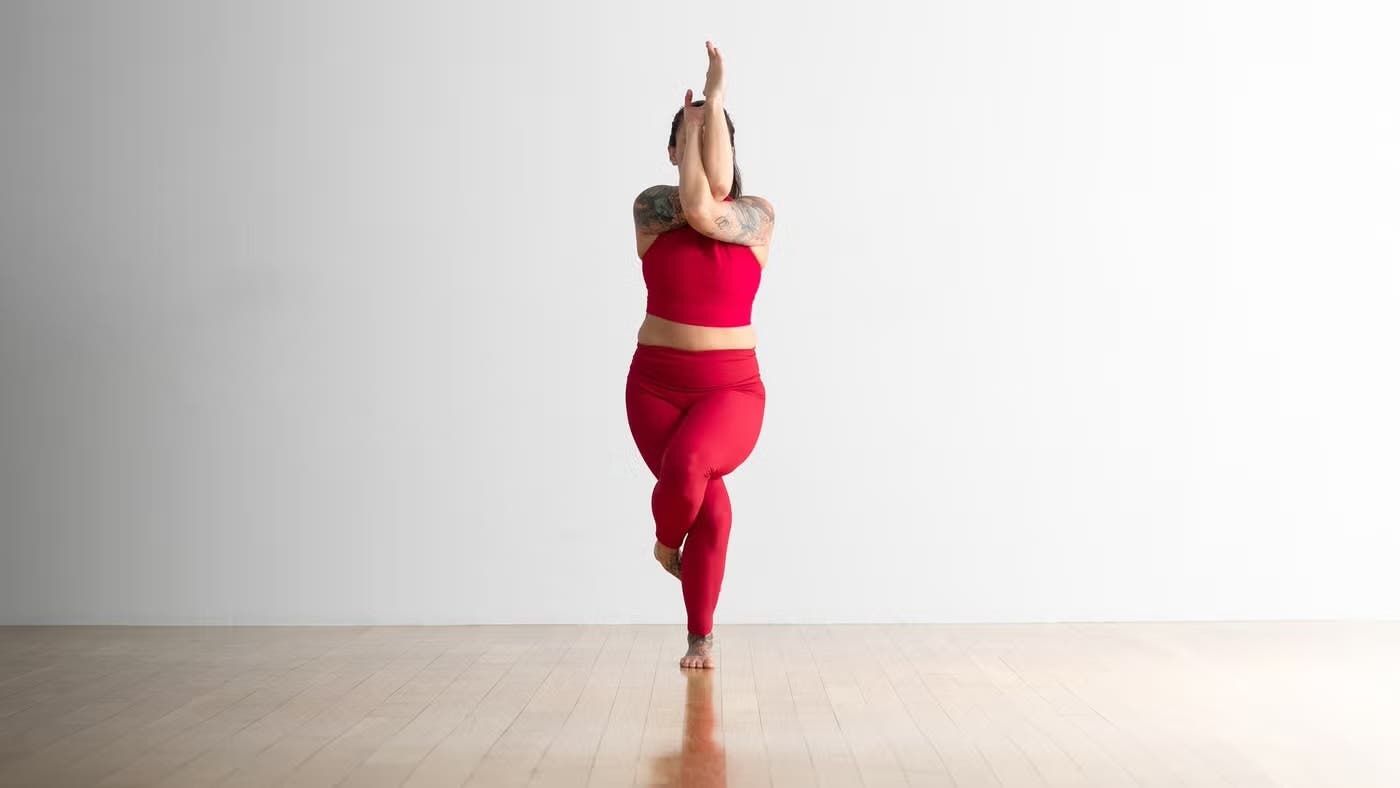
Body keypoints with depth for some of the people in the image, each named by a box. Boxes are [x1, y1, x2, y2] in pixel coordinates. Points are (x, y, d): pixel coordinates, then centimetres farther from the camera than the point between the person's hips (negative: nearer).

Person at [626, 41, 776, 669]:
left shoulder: (757, 214, 1)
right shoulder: (651, 206, 1)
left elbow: (710, 215, -20)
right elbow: (700, 199, -19)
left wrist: (715, 106, -15)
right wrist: (692, 120, -7)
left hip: (732, 386, -1)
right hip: (656, 383, 1)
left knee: (687, 465, -29)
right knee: (708, 505, -13)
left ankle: (668, 544, 4)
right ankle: (701, 637, 15)